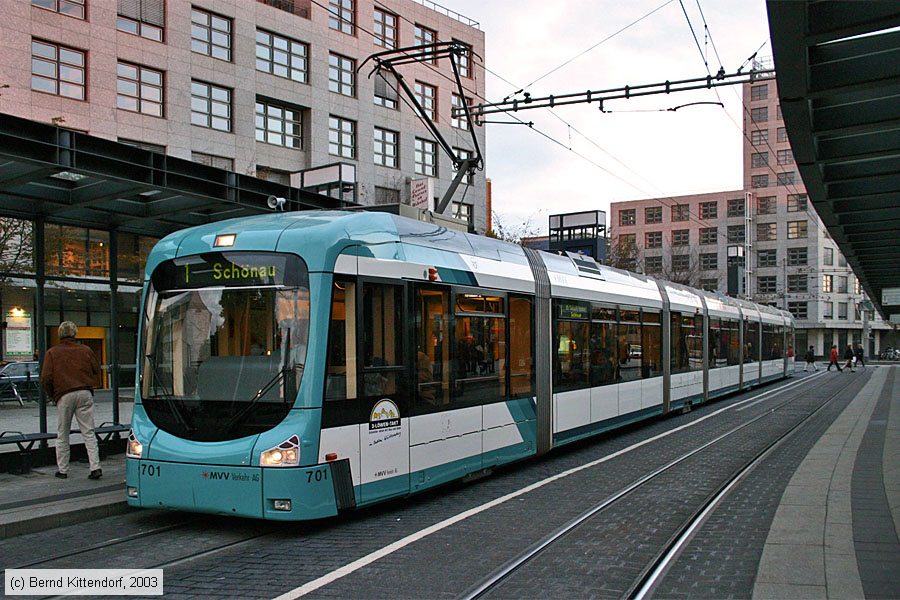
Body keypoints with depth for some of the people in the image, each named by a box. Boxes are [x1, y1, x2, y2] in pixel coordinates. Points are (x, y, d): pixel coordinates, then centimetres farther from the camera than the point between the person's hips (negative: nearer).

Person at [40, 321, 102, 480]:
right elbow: (97, 370, 13)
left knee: (62, 434, 12)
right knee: (88, 432, 2)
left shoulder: (52, 353, 1)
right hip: (85, 394, 1)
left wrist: (52, 395, 11)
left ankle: (62, 470, 17)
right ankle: (95, 467, -6)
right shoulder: (85, 350, 7)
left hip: (64, 396, -1)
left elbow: (46, 379, -3)